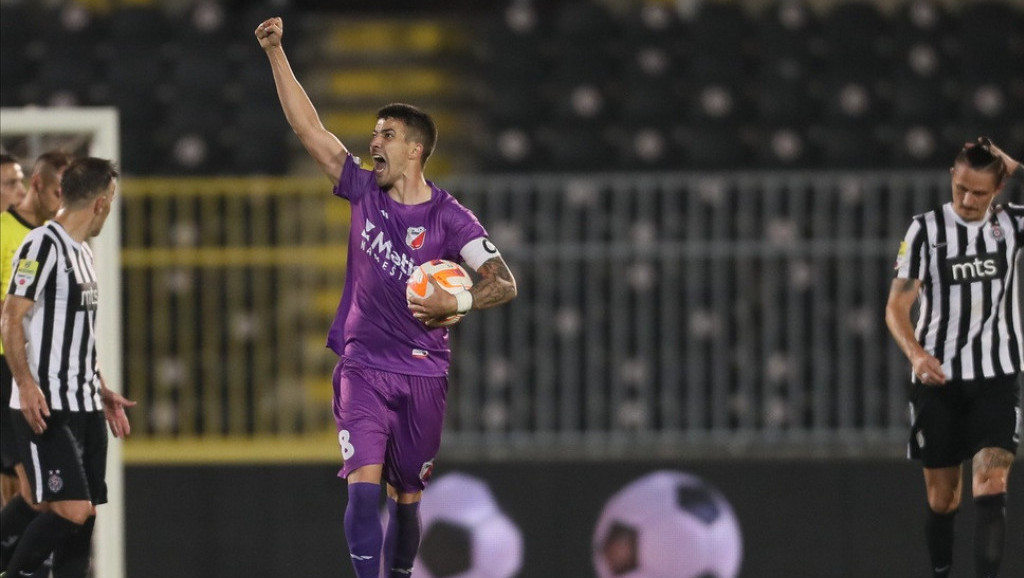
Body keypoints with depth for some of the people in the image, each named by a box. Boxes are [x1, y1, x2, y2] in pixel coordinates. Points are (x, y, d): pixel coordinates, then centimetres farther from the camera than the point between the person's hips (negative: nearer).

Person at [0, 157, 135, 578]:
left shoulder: (81, 252, 19)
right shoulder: (42, 244, -10)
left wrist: (102, 392, 26)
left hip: (84, 407, 9)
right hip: (47, 408, -9)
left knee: (85, 513, 5)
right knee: (70, 511, -17)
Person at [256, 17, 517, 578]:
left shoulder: (448, 217, -6)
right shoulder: (364, 191, 3)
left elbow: (503, 283, -10)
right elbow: (308, 128, 2)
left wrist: (457, 303, -28)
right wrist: (276, 54, -3)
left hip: (422, 373, -1)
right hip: (363, 368, 1)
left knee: (406, 497, 10)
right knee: (363, 485, -15)